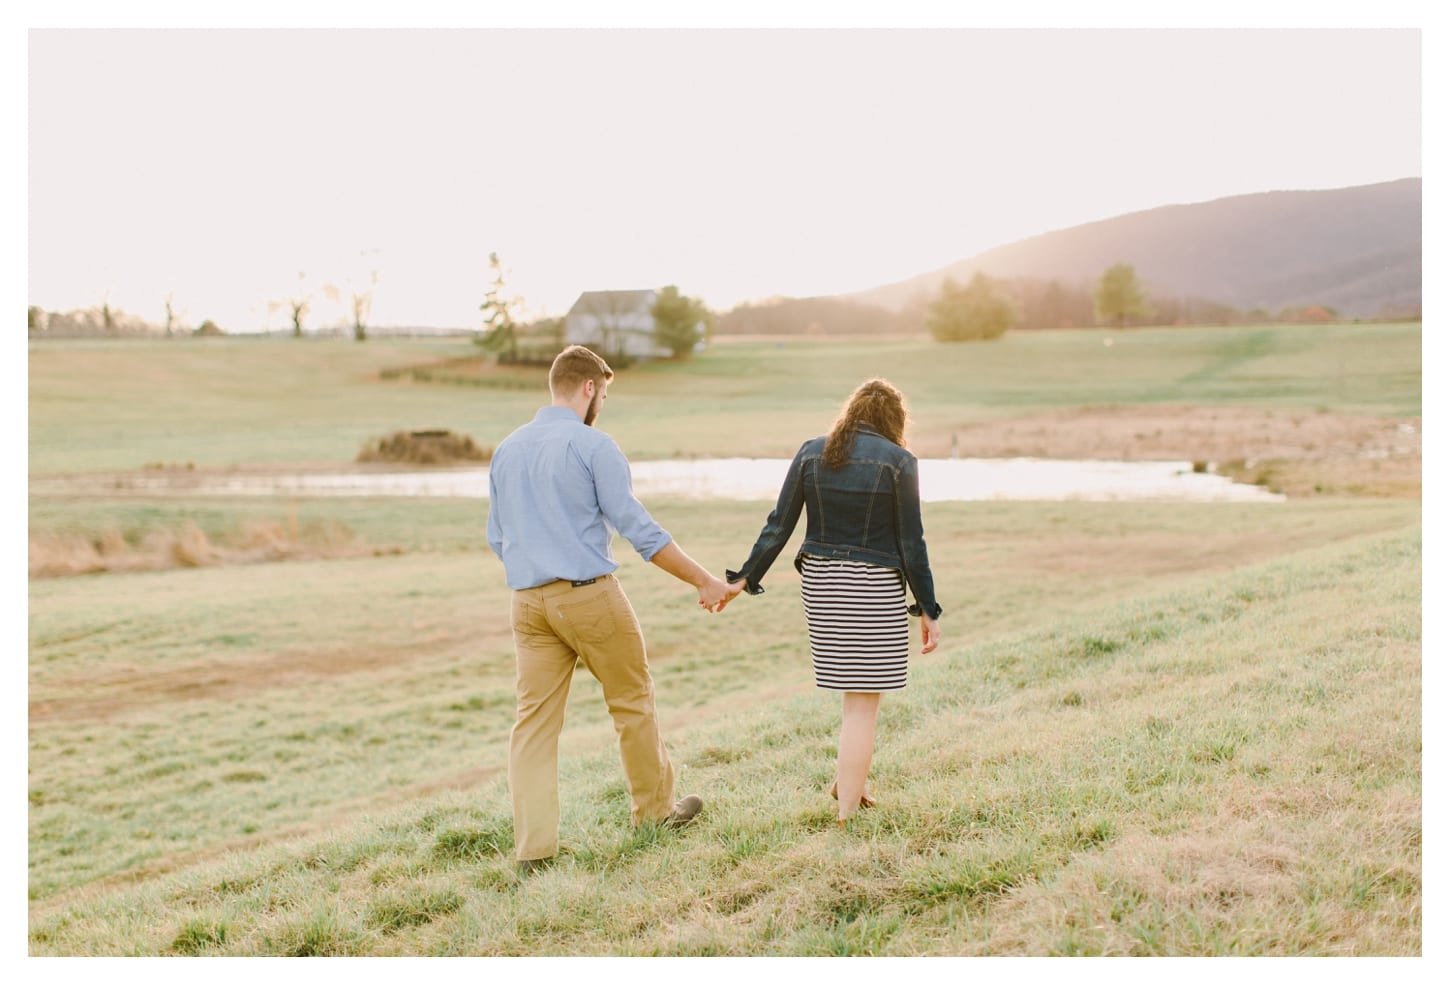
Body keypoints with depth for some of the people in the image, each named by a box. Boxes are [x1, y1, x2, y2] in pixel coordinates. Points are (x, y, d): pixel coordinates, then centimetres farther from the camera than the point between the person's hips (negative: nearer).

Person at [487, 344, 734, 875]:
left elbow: (498, 538, 17)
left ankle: (533, 846, -1)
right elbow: (637, 527, -11)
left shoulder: (506, 450, 11)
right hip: (589, 595, -5)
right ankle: (655, 807, 28)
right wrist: (705, 581, -4)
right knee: (632, 701, 13)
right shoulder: (593, 444, -9)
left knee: (534, 721, 3)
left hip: (527, 602, 5)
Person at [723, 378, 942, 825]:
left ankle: (848, 781, 19)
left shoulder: (811, 453, 3)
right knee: (863, 701, 1)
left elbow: (778, 525, 2)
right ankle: (846, 813, 2)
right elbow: (911, 542, -6)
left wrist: (745, 579, 8)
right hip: (874, 587, -4)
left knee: (857, 687, 22)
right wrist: (928, 610, -1)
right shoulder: (898, 461, -7)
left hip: (820, 582, 4)